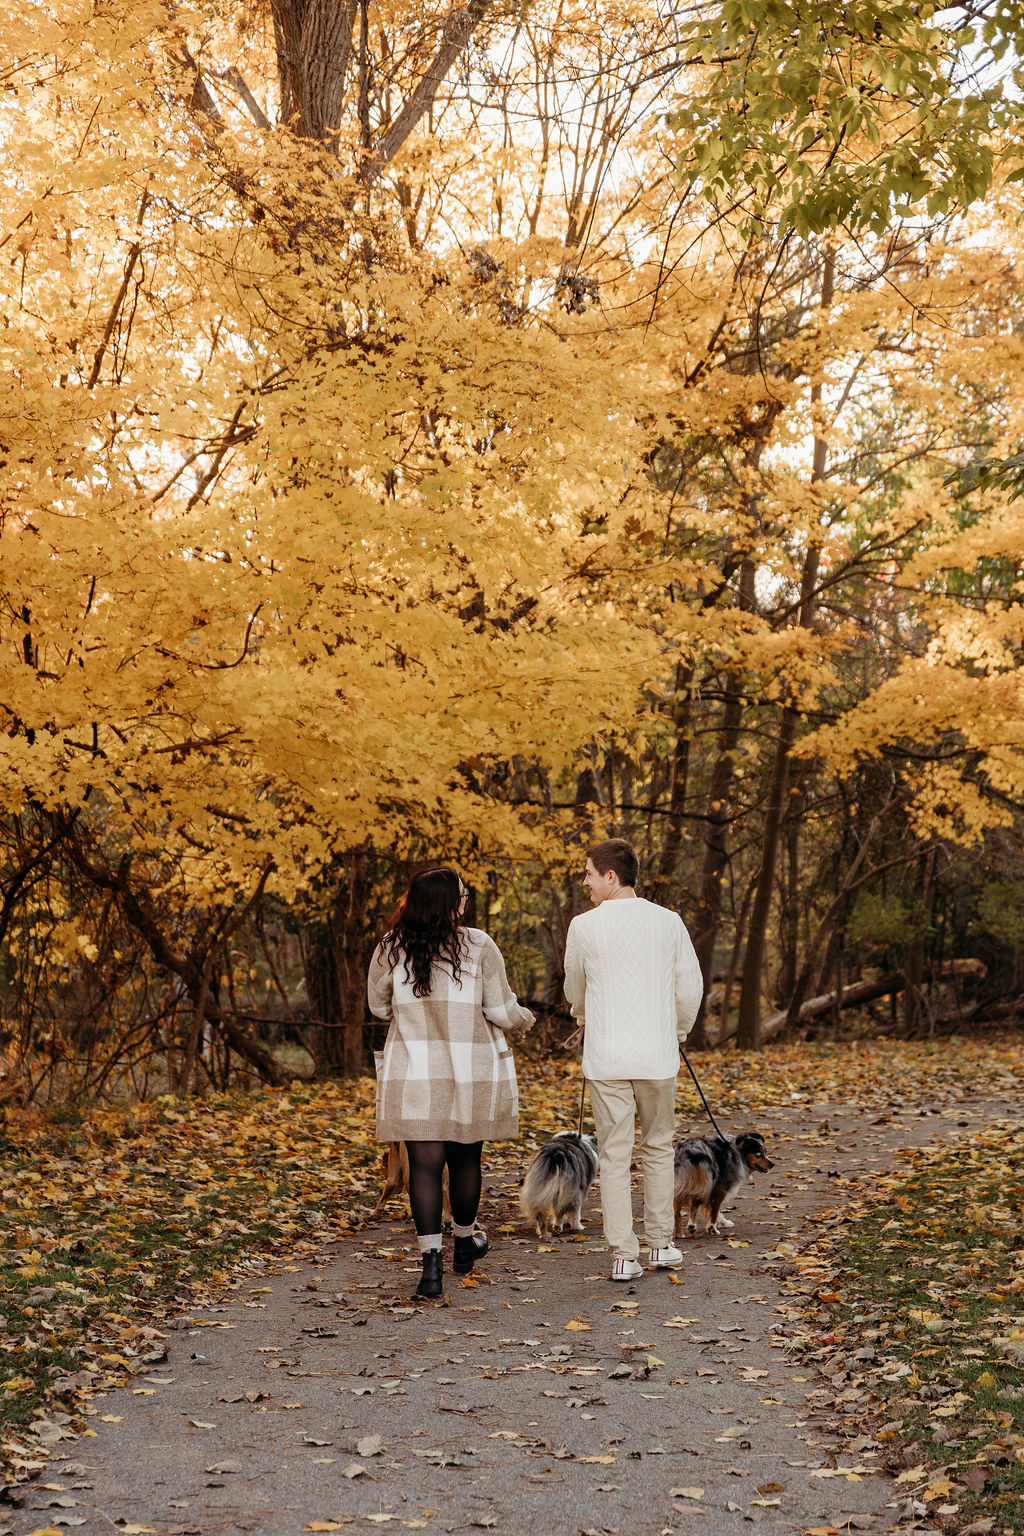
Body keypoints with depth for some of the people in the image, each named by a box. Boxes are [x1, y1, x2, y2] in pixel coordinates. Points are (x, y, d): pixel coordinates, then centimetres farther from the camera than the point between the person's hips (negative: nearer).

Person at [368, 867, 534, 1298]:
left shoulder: (391, 949, -3)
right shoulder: (479, 947, -9)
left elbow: (379, 1006, 10)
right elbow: (501, 1011, -4)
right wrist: (523, 1020, 18)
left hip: (413, 1074, 0)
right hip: (470, 1074, 0)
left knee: (425, 1164, 0)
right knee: (465, 1160, 17)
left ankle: (431, 1263, -9)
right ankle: (465, 1241, 37)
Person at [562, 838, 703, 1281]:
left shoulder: (584, 926, -3)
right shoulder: (668, 922, 0)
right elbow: (690, 987, 6)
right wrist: (679, 1031, 26)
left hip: (606, 1058, -1)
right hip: (657, 1055, 1)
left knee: (613, 1157, 4)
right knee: (658, 1149, 17)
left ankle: (623, 1256, 3)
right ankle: (660, 1243, 21)